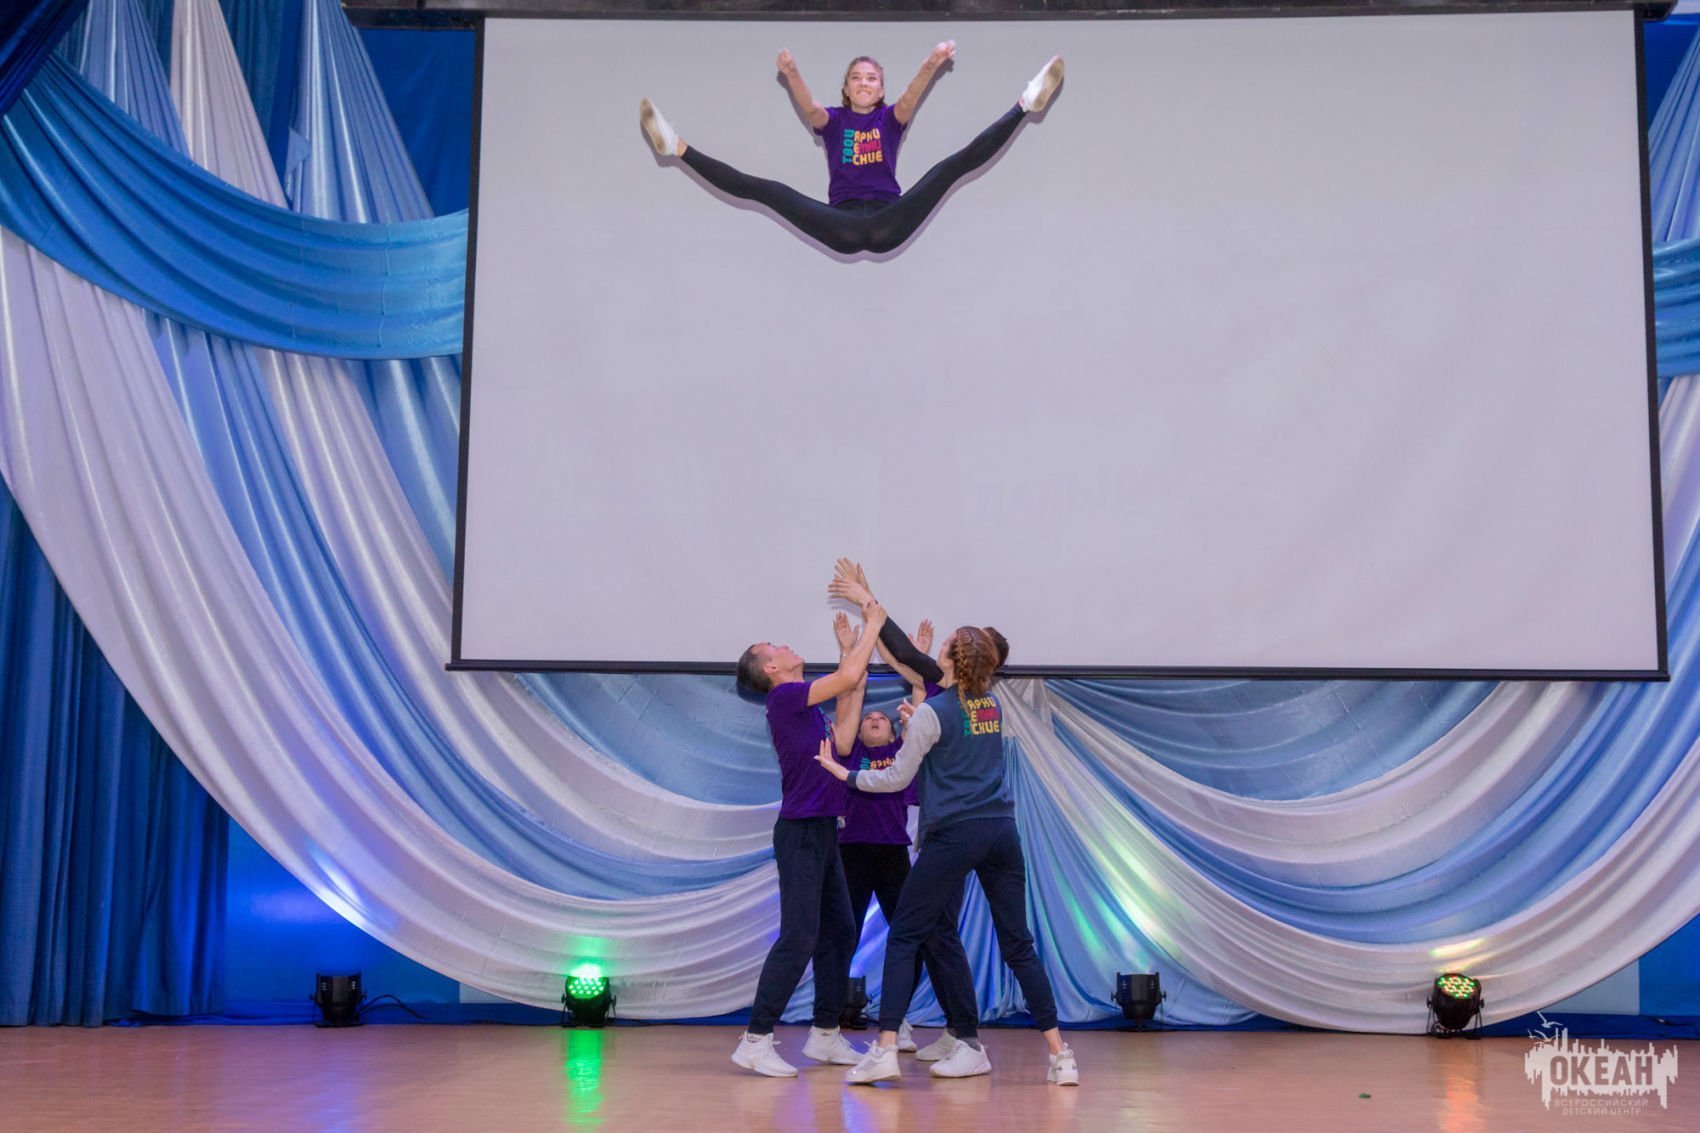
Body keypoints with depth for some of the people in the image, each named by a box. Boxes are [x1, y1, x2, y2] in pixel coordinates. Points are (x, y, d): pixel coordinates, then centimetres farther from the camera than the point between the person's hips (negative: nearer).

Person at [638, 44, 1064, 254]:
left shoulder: (891, 118, 17)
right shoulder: (833, 120, 17)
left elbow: (911, 98, -7)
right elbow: (808, 108, -8)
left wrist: (932, 64, -30)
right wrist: (791, 74, -30)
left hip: (888, 222, 0)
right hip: (843, 225, 0)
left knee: (954, 166, -15)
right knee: (769, 191, -17)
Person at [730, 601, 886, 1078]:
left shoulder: (802, 702, 15)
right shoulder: (783, 696, -11)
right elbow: (848, 677, -16)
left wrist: (849, 646, 21)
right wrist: (873, 624, -4)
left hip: (822, 831, 9)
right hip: (801, 830, -9)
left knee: (839, 932, 12)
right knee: (799, 938, -11)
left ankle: (825, 1034, 19)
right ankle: (756, 1040, -8)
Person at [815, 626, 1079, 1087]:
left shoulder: (932, 712, -6)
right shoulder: (992, 705, 11)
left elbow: (897, 778, -1)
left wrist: (844, 773, 11)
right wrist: (915, 722, 26)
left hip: (953, 835, -5)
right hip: (1002, 832, 5)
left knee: (903, 937, 4)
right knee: (1018, 944, 9)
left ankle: (886, 1049, -2)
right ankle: (1060, 1055, 6)